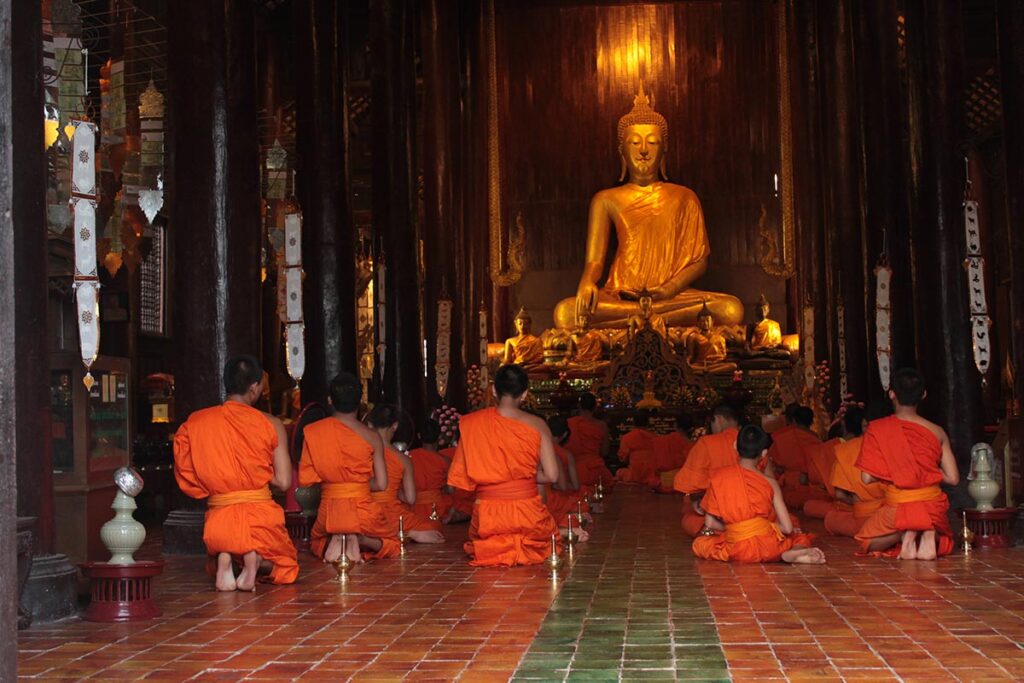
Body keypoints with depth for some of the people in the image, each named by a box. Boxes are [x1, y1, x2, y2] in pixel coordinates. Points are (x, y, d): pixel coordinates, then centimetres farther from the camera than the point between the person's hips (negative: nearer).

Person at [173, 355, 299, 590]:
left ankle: (223, 562, -5)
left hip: (217, 518, 3)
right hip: (260, 516, -3)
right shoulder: (271, 424, -4)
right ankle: (255, 558, -12)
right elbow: (283, 482, -7)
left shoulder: (194, 423, 2)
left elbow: (186, 480, 4)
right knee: (285, 564, 26)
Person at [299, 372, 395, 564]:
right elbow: (381, 484, -6)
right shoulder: (372, 437, -7)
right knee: (392, 538, 27)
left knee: (317, 542, 35)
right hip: (362, 510, -2)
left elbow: (304, 479, -3)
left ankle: (335, 541, -4)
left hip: (328, 511, 2)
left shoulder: (312, 432, -4)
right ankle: (359, 539, -8)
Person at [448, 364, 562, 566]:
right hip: (527, 512, -1)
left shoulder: (471, 423, -3)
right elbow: (551, 475, -6)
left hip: (487, 515, 1)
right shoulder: (537, 425, -5)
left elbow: (460, 477, -2)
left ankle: (494, 549, 5)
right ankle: (524, 548, 3)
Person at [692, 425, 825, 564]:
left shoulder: (719, 476, 2)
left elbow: (710, 523, 4)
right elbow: (787, 527, 0)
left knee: (700, 543, 26)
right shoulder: (770, 483, 2)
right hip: (767, 547, 0)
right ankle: (793, 553, -12)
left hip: (736, 553, 0)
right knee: (802, 539, 27)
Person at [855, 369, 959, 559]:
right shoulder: (937, 432, -1)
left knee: (867, 542, 27)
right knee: (944, 544, 35)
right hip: (933, 507, 2)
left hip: (898, 508, -2)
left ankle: (904, 534, -6)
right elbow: (953, 478, 0)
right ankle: (929, 534, -4)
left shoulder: (877, 429, -8)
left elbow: (867, 478, -10)